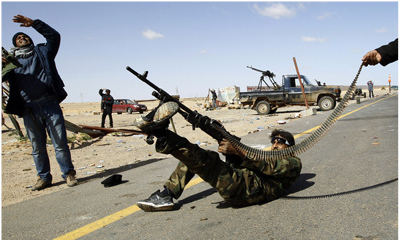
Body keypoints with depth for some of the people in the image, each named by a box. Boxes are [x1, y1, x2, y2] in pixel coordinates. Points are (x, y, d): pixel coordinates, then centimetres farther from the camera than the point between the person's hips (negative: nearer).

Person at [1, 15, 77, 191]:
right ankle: (43, 178, 17)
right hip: (29, 109, 1)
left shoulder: (42, 52, 19)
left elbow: (54, 36, 9)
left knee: (60, 143, -3)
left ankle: (69, 174, 7)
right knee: (37, 147, 6)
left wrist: (34, 23, 2)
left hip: (50, 105, -1)